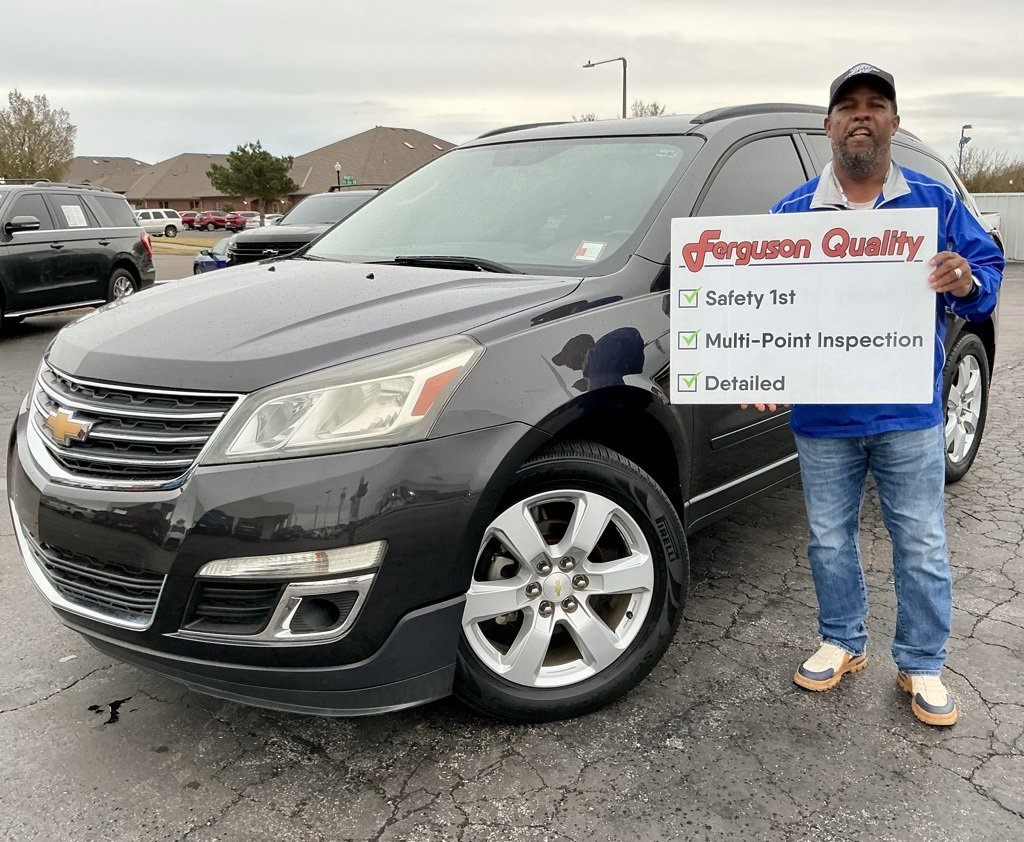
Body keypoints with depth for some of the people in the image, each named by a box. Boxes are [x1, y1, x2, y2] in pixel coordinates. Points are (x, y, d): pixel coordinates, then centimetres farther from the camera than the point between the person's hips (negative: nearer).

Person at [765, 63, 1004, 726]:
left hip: (910, 416, -1)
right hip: (822, 417, 1)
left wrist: (967, 283, -18)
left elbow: (989, 267, 6)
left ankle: (922, 665, 24)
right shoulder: (793, 211, 4)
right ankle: (843, 644, 33)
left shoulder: (935, 203, 4)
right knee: (831, 539, 14)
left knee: (922, 545, 7)